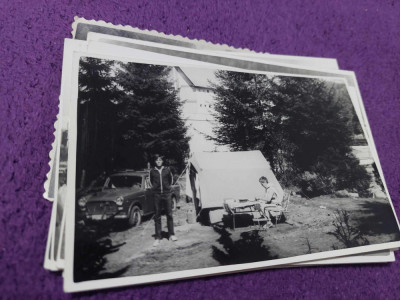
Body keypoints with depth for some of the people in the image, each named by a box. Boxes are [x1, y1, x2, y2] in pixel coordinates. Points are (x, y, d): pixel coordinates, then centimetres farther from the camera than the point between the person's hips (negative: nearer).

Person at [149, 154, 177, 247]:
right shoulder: (152, 171, -1)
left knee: (169, 215, 6)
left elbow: (171, 179, 15)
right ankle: (158, 238, 11)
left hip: (167, 194, 0)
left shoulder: (167, 169, -1)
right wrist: (154, 187, 8)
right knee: (157, 216, 4)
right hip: (157, 195, 0)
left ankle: (171, 234, 19)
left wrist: (169, 187, 9)